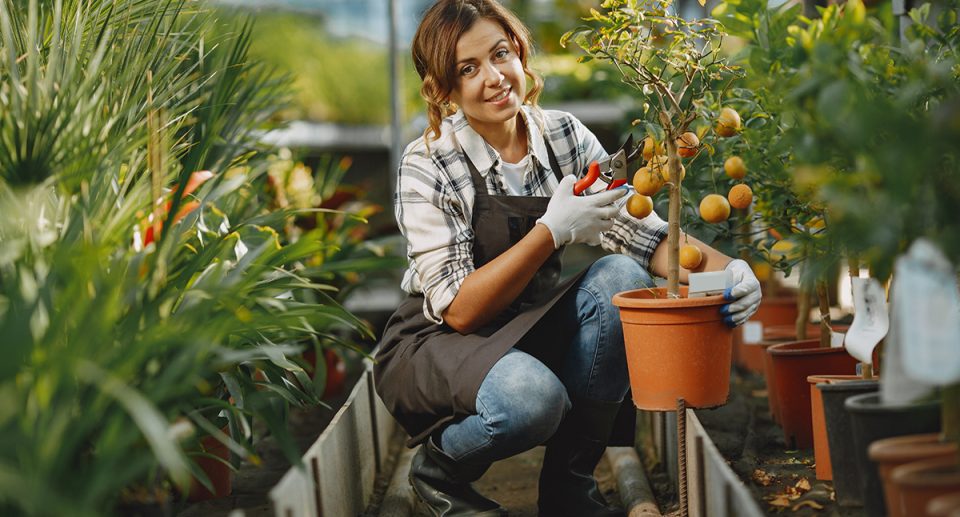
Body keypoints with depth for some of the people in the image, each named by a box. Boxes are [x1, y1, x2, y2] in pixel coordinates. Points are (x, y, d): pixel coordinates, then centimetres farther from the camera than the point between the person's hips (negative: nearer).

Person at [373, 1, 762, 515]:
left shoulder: (564, 136, -5)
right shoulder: (429, 167, -18)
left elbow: (643, 233, -9)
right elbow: (460, 310, -22)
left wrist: (723, 269, -29)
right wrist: (551, 231, -32)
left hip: (528, 333, 5)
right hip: (438, 344, -5)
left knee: (620, 278, -23)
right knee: (530, 395, -37)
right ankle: (438, 466, -1)